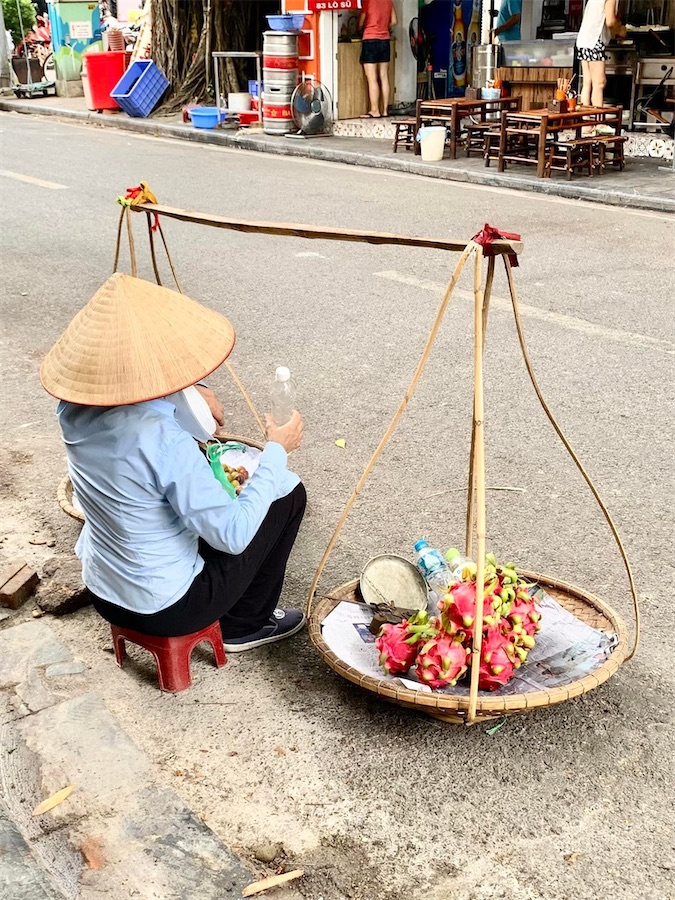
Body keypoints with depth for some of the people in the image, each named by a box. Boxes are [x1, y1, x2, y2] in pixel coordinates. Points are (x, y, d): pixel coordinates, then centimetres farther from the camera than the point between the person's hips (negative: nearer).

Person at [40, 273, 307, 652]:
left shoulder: (74, 407, -11)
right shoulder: (162, 441, -34)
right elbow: (234, 536, -26)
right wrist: (277, 450, -17)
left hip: (103, 595, 7)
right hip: (165, 609, -7)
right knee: (288, 492, 5)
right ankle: (246, 624, 20)